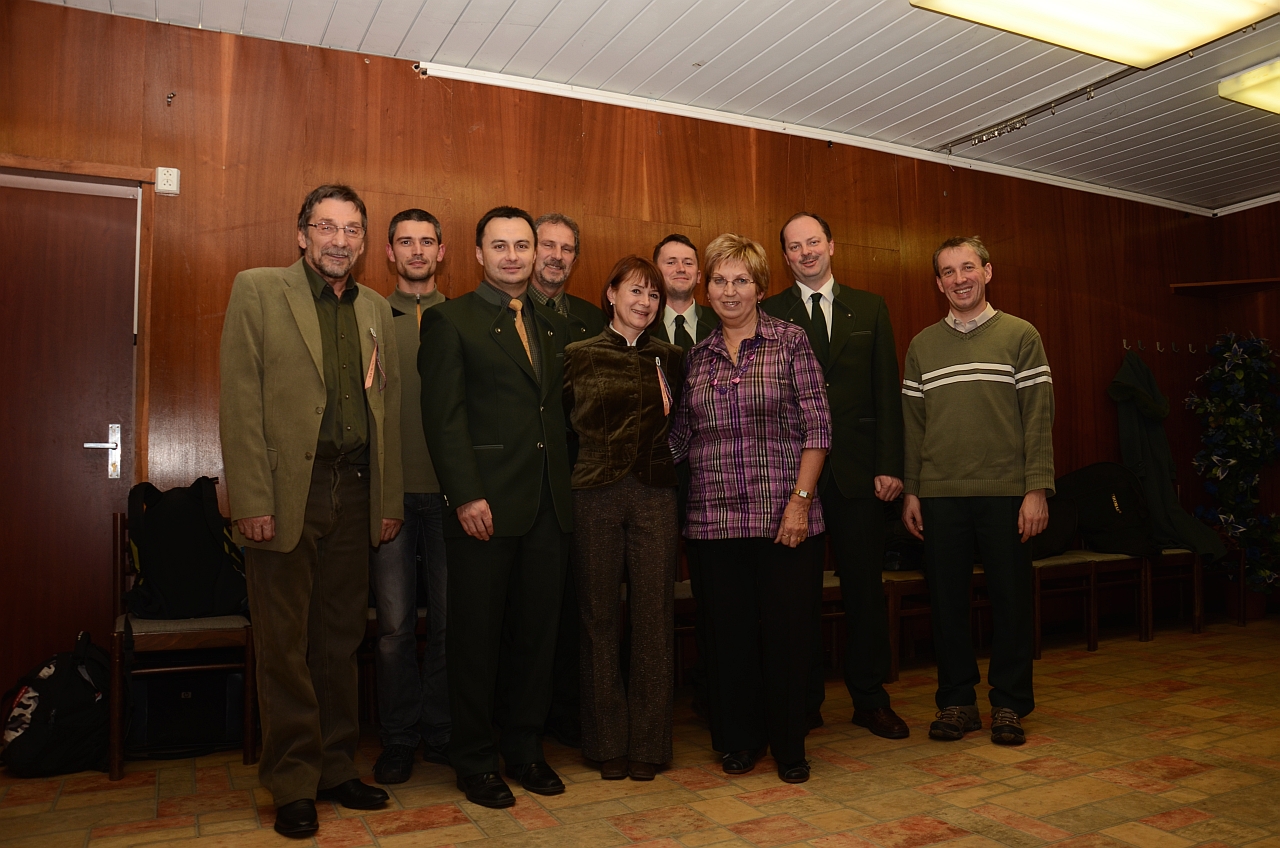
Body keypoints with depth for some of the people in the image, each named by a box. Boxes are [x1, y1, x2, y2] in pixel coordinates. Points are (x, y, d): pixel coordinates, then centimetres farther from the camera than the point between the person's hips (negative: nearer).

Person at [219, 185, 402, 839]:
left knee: (340, 639, 12)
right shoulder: (258, 290, 1)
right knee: (284, 645, 4)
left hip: (353, 492, 4)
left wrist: (390, 499, 9)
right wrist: (251, 501, -13)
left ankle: (336, 768, 26)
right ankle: (294, 785, 18)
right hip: (287, 491, -4)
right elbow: (240, 401, -6)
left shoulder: (375, 310, 14)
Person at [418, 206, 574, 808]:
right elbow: (444, 416, -8)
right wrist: (466, 495, -15)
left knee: (536, 630, 11)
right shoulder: (451, 320, 1)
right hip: (485, 506, -5)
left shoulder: (555, 328, 17)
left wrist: (569, 484, 7)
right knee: (477, 634, 5)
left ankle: (524, 748, 27)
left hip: (549, 506, 5)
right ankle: (474, 759, 21)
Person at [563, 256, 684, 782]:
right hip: (596, 495, -1)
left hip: (654, 495, 2)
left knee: (654, 619, 3)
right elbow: (569, 422, 10)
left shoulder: (670, 358, 11)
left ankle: (648, 743, 17)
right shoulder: (579, 356, 4)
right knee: (599, 618, 5)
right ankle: (607, 743, 19)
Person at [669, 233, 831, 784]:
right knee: (729, 630, 9)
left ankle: (789, 744, 23)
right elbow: (682, 438, 12)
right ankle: (739, 739, 28)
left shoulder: (790, 341, 1)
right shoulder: (697, 356, 11)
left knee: (786, 629, 3)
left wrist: (800, 500, -10)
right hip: (715, 516, 3)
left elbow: (816, 427, -4)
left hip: (783, 515, -3)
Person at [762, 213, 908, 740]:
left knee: (864, 587, 8)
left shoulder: (870, 309, 10)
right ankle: (804, 701, 20)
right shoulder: (768, 315, 4)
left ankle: (869, 700, 22)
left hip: (857, 471, 2)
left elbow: (887, 393, 5)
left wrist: (890, 465, -3)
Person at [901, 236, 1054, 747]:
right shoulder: (922, 346, 11)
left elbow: (1039, 417, 0)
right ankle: (957, 702, 19)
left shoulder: (1021, 336, 5)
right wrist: (909, 491, 5)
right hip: (939, 495, 2)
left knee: (1010, 599, 4)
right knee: (946, 600, 6)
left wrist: (1037, 489, -8)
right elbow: (912, 423, 11)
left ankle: (1008, 705, 19)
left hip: (1005, 494, -2)